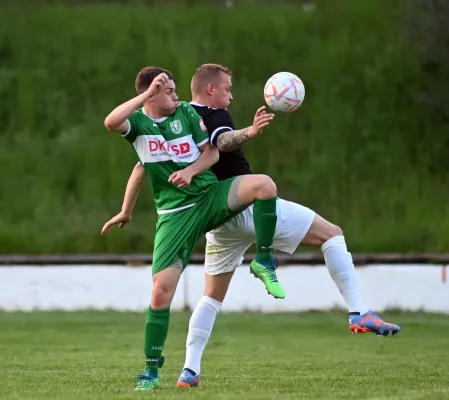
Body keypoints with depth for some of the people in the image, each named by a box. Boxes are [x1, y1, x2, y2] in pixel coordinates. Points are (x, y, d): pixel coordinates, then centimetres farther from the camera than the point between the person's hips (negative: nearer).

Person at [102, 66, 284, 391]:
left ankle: (264, 260, -5)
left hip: (211, 194, 2)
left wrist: (190, 171, -14)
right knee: (161, 289, -10)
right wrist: (148, 93, -29)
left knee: (264, 184, -25)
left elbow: (212, 151, 5)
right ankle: (152, 370, 4)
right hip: (175, 214, -2)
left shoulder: (186, 112, 4)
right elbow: (111, 122, -27)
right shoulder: (137, 121, -4)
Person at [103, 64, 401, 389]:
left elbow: (141, 167, 18)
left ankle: (190, 371, 11)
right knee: (332, 234, -4)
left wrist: (126, 212, 26)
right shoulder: (213, 116, -8)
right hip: (249, 206, -8)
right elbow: (224, 142, -32)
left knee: (213, 297, 20)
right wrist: (249, 133, -52)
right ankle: (360, 315, -14)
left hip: (220, 222, 8)